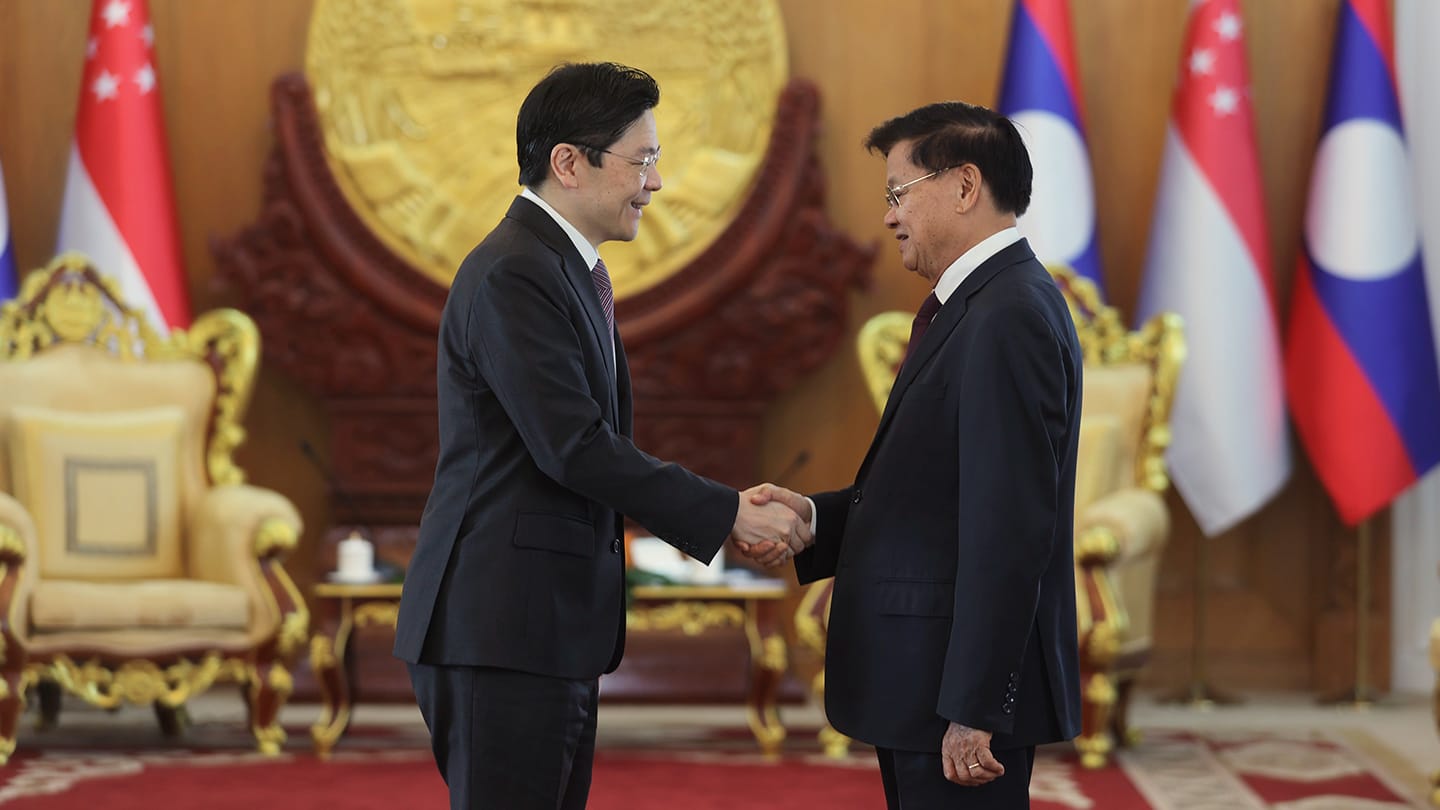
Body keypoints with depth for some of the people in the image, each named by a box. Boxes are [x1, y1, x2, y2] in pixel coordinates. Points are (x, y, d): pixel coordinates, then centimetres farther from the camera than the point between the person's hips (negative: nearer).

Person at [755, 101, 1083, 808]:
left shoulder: (1009, 318, -17)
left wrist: (973, 711, -24)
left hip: (966, 681, -10)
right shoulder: (981, 305, 15)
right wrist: (817, 517, 4)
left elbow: (1008, 527, -22)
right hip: (923, 688, 10)